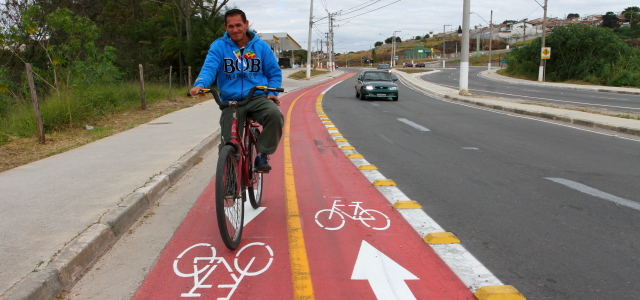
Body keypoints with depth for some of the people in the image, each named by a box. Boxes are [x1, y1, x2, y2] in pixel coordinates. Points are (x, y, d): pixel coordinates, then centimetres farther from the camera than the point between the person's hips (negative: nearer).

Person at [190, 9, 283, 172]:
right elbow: (209, 68, -12)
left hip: (258, 98, 0)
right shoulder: (218, 46, 2)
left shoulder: (261, 46, 6)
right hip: (230, 101, 0)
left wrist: (272, 92, -6)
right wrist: (200, 84, -33)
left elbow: (274, 72, 11)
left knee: (275, 115, -32)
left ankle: (262, 155, -12)